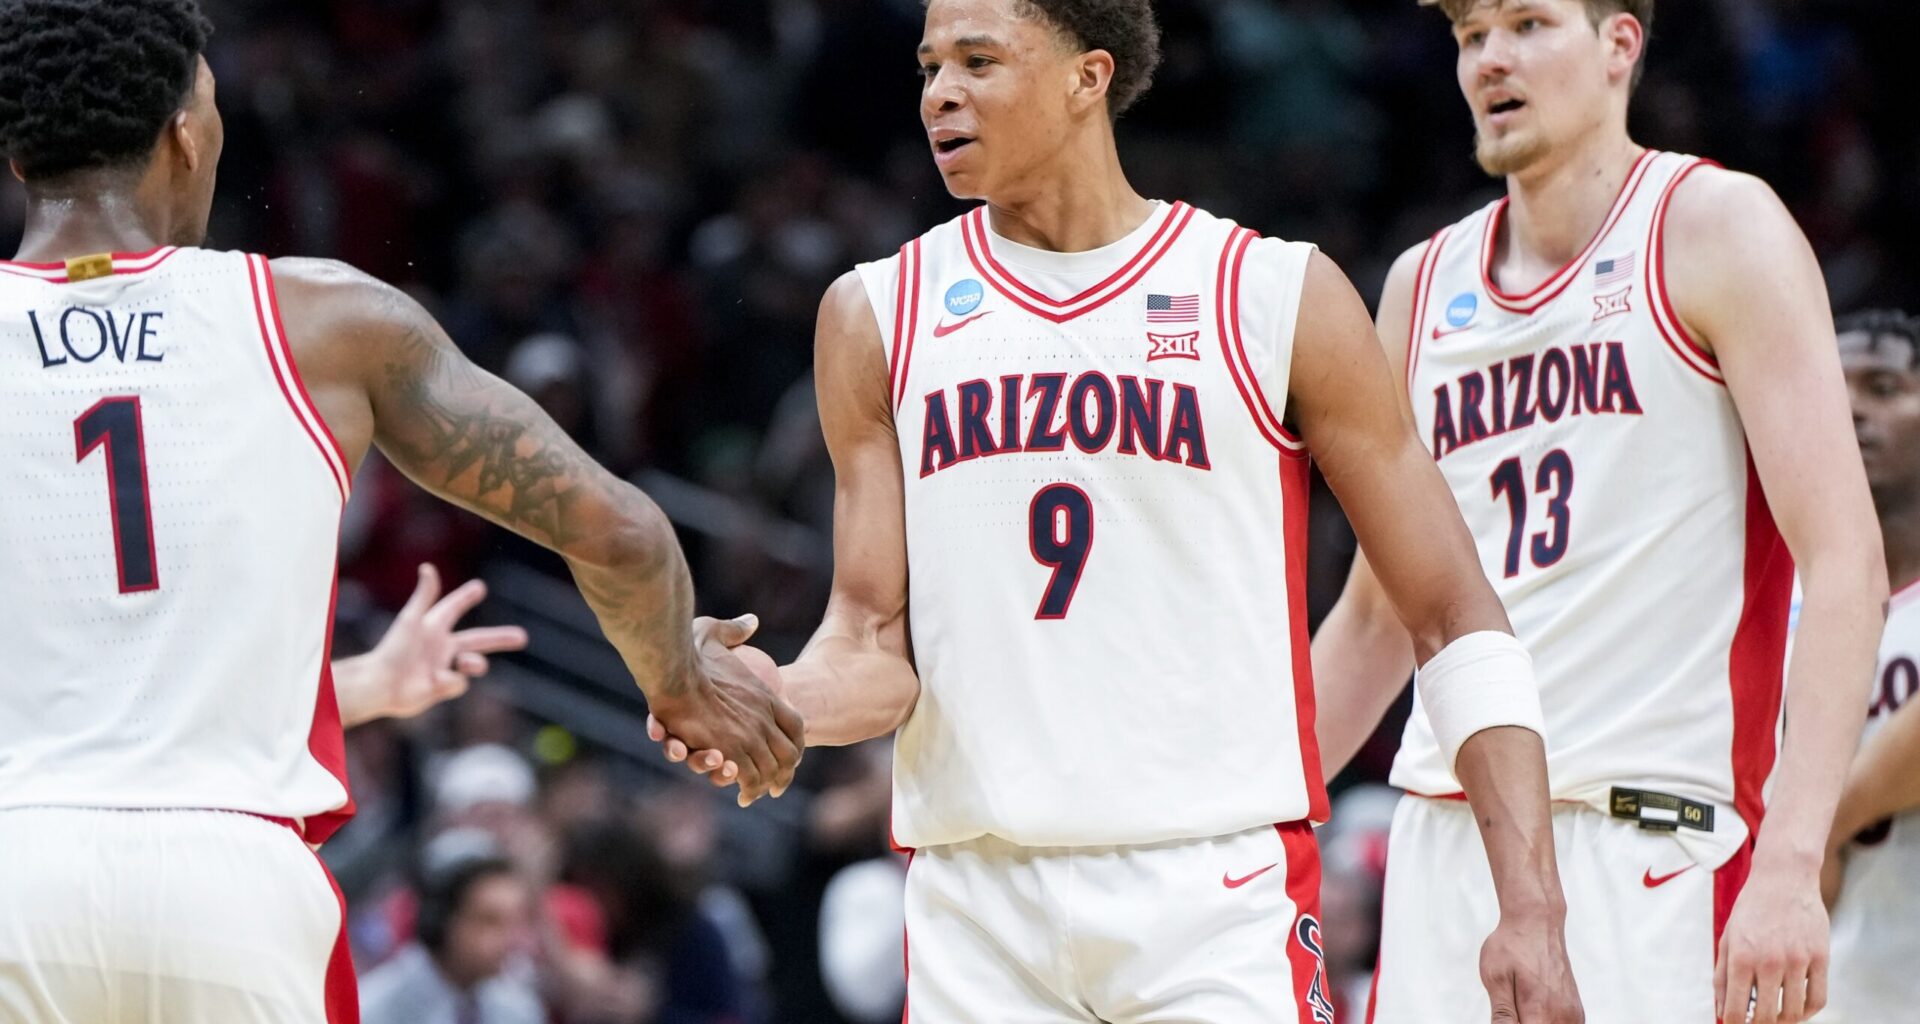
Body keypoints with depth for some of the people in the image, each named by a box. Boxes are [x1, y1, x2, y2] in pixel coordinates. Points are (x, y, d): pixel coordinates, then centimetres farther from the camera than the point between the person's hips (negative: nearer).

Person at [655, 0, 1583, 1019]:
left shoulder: (1278, 299, 2)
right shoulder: (878, 316, 10)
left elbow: (1456, 620, 2)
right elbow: (876, 646, 8)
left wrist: (1528, 907, -7)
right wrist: (765, 698, -17)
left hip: (1221, 897, -3)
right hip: (979, 907, 3)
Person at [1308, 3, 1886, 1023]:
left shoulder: (1716, 229, -2)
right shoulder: (1422, 286, 16)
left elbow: (1844, 562, -10)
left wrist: (1789, 865, -20)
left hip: (1651, 831, -5)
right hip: (1446, 835, 6)